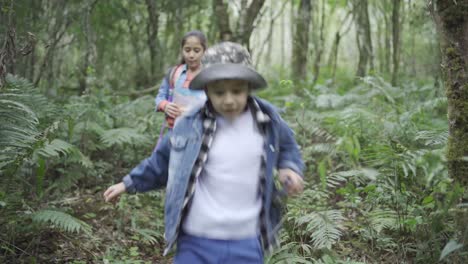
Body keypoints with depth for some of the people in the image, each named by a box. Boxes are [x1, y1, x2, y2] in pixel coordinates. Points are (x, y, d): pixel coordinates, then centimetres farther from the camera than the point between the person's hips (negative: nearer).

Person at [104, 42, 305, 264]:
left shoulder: (267, 119, -3)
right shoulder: (189, 124, -5)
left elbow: (286, 145, 18)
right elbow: (162, 160, 13)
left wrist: (290, 167, -1)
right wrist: (130, 183, 19)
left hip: (246, 245, 1)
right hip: (196, 244, 0)